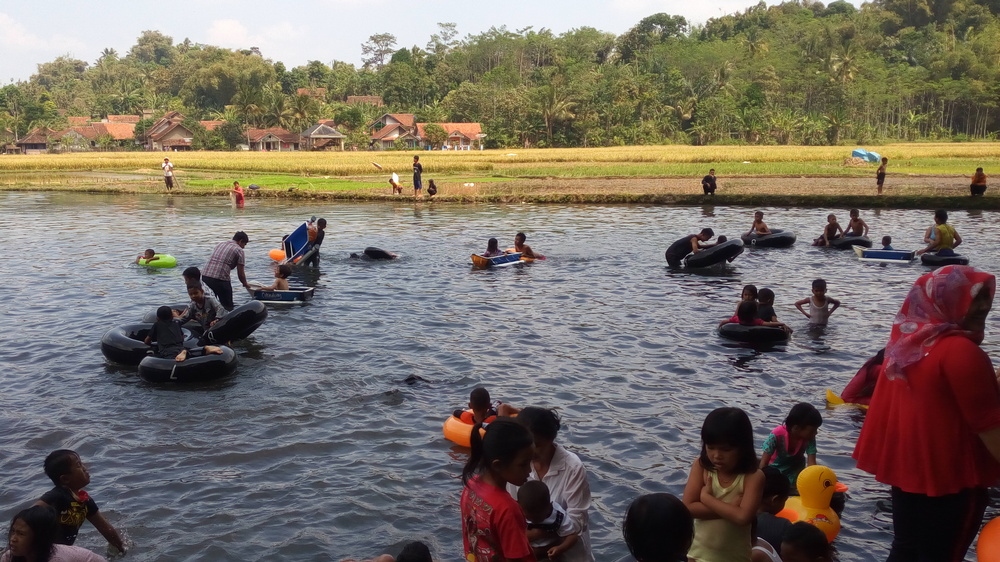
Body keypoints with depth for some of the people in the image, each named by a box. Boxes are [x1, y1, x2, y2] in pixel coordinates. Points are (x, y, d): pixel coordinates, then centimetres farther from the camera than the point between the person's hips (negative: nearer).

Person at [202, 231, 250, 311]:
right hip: (220, 279, -6)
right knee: (228, 307, 5)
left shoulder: (220, 245, 23)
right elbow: (240, 273, 4)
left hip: (205, 276, 6)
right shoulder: (238, 250, 3)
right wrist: (245, 284, 23)